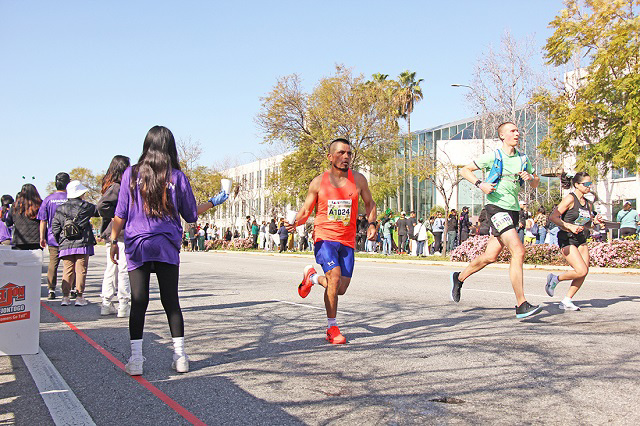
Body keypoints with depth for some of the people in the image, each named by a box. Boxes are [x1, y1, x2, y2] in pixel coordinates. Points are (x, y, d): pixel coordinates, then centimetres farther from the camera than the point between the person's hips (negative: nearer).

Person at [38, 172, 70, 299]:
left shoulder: (48, 199, 1)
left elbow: (43, 221, 1)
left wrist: (42, 237, 7)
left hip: (53, 238, 2)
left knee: (52, 265, 8)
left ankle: (51, 290, 8)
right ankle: (72, 290, 9)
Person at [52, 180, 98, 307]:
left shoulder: (60, 209, 8)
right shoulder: (86, 206, -2)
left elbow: (55, 228, 7)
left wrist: (60, 242, 15)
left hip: (65, 245, 3)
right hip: (83, 244, -3)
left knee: (67, 271, 8)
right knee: (81, 270, 1)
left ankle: (65, 296, 5)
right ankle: (79, 296, 1)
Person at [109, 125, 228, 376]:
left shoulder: (132, 173, 1)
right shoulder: (177, 177, 2)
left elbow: (120, 214, 2)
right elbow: (191, 215, 9)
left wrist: (113, 240, 13)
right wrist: (214, 202, 24)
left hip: (137, 245, 0)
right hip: (168, 247, 1)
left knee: (138, 302, 2)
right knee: (171, 301, 7)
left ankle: (135, 359, 1)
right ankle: (180, 357, 11)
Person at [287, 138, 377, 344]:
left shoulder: (358, 180, 3)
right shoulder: (318, 182, -1)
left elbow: (369, 203, 18)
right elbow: (305, 211, 5)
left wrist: (372, 224, 0)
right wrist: (296, 222, -17)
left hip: (347, 242, 3)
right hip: (324, 237, -3)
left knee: (341, 289, -1)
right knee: (335, 276, -23)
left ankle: (312, 276, 31)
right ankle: (332, 327, -4)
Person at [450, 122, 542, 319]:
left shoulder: (523, 159, 14)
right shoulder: (493, 156, -2)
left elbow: (536, 183, 22)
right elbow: (465, 170, 2)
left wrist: (530, 178, -1)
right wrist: (480, 184, -14)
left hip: (513, 210, 7)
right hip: (496, 207, -7)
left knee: (490, 256, 9)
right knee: (518, 252, -19)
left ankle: (459, 277, 34)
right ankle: (521, 306, -15)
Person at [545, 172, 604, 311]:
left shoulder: (588, 204, 13)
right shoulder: (570, 198, -9)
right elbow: (553, 217, -17)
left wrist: (594, 221, 5)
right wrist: (570, 227, -25)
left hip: (581, 240, 8)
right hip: (567, 239, -7)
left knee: (584, 272, -2)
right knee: (581, 271, -17)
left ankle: (566, 301, 9)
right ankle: (554, 279, 8)